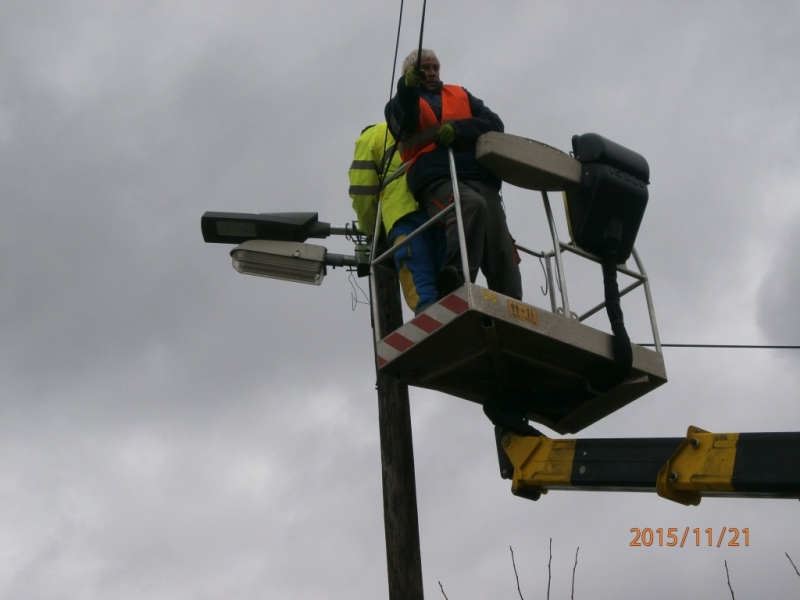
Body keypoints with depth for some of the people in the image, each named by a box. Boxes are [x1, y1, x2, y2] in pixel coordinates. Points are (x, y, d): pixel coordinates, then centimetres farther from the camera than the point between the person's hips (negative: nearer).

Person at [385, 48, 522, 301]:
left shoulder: (460, 95, 33)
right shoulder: (404, 102, 25)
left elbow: (495, 124, 16)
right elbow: (403, 125, -2)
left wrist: (458, 128, -2)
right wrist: (408, 87, -20)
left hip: (480, 176, 4)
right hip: (436, 178, -4)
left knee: (501, 249, -14)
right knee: (473, 205, -39)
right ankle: (455, 276, -52)